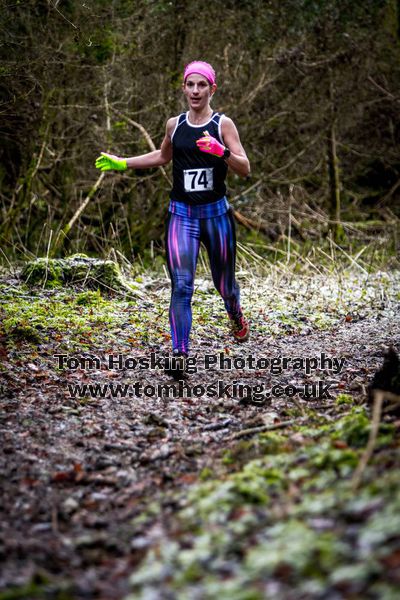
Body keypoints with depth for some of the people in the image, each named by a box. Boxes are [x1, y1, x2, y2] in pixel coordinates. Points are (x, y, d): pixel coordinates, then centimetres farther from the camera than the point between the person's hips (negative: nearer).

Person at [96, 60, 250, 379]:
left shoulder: (223, 123, -5)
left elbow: (245, 169, -11)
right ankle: (180, 356, -14)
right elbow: (163, 156, 26)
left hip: (216, 212, -1)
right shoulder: (174, 124, 5)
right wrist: (123, 163, 20)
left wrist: (222, 152, -29)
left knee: (224, 283, 14)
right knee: (181, 285, -12)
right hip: (181, 213, 1)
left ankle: (236, 316, 50)